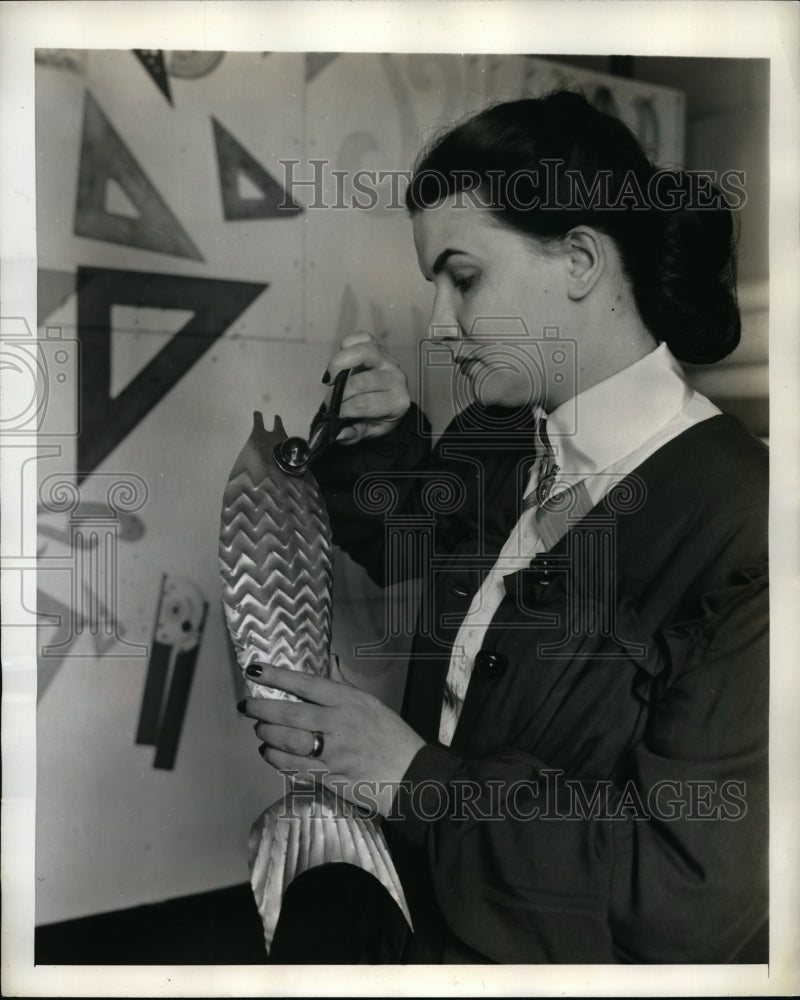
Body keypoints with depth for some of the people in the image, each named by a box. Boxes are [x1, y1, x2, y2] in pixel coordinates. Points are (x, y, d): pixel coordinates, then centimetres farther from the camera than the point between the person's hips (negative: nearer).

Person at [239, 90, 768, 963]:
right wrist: (382, 437, -5)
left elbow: (696, 883, -25)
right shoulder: (494, 442, -4)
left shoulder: (744, 524, -25)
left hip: (568, 956, -5)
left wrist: (418, 779, -23)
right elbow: (391, 545, 15)